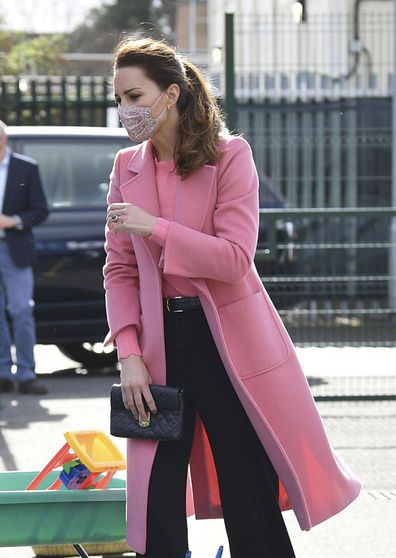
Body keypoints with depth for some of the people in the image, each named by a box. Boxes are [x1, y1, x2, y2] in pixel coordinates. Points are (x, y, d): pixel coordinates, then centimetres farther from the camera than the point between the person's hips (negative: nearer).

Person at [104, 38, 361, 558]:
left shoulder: (229, 156, -6)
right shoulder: (127, 168, 7)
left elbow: (235, 258, -14)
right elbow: (119, 269, 7)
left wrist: (156, 228, -20)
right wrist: (129, 354, -3)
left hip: (230, 343, -4)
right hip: (161, 343, 4)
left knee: (250, 504, 1)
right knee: (157, 510, 2)